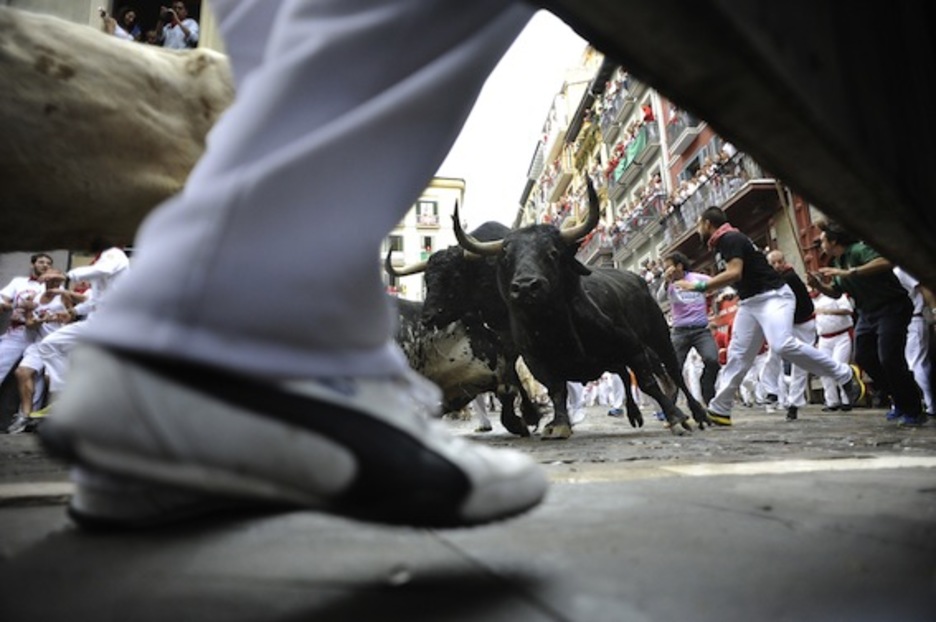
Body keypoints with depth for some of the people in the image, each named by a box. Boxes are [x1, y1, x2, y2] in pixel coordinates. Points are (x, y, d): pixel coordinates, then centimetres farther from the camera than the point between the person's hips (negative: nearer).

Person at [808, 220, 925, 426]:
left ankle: (914, 411, -1)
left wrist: (849, 273, -40)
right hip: (867, 313, 9)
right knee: (863, 358, 6)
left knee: (889, 359, -17)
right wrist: (819, 286, 0)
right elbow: (836, 292, 20)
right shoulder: (836, 263, 8)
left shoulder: (858, 250, -18)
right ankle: (900, 402, 21)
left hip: (892, 308, -9)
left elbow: (887, 262, -37)